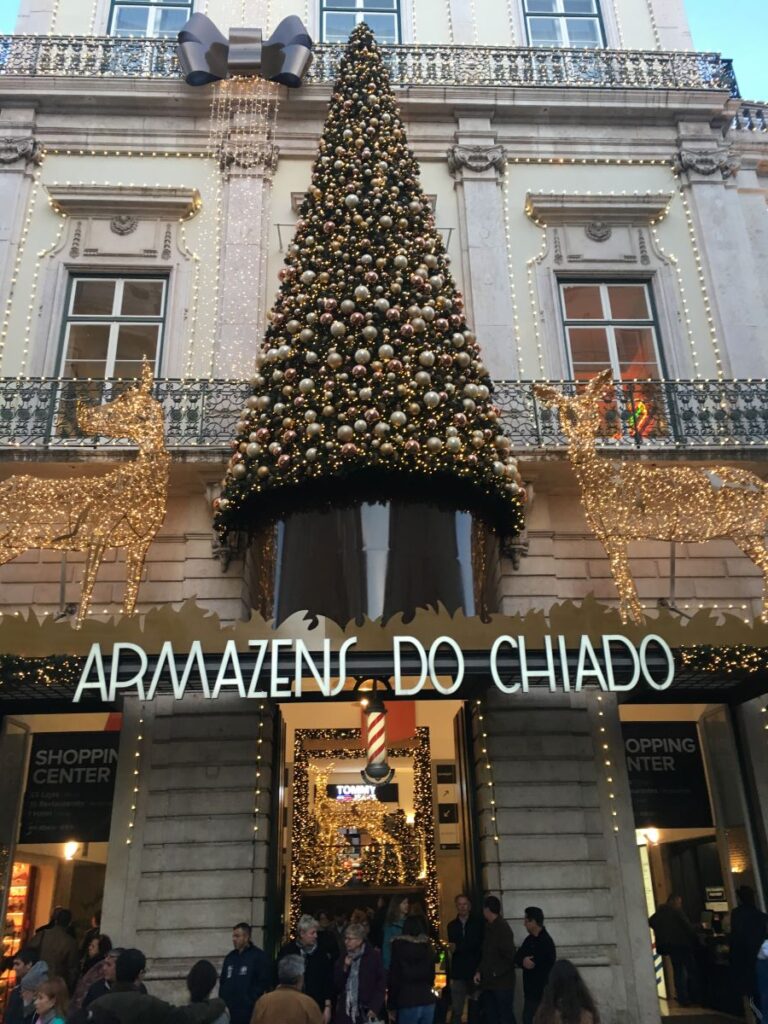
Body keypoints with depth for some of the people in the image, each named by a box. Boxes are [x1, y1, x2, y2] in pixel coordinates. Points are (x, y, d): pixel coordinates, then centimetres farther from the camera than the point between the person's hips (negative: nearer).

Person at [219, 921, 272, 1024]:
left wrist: (250, 1000, -13)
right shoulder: (230, 957, 14)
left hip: (249, 1012, -6)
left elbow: (264, 982, -10)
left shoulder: (259, 956, -6)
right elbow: (223, 982, 20)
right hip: (228, 1010, 6)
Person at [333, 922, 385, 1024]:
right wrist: (345, 968, -6)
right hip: (344, 1012, 4)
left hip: (364, 1012, -4)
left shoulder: (374, 956, -4)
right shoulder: (343, 957, 10)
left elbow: (380, 985, -4)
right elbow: (336, 985, 8)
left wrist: (374, 1008, -11)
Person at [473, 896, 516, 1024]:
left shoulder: (503, 928, -16)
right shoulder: (488, 927, 11)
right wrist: (479, 971, 6)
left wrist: (496, 973, -13)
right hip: (488, 982, 8)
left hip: (502, 982, -8)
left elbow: (509, 955, -19)